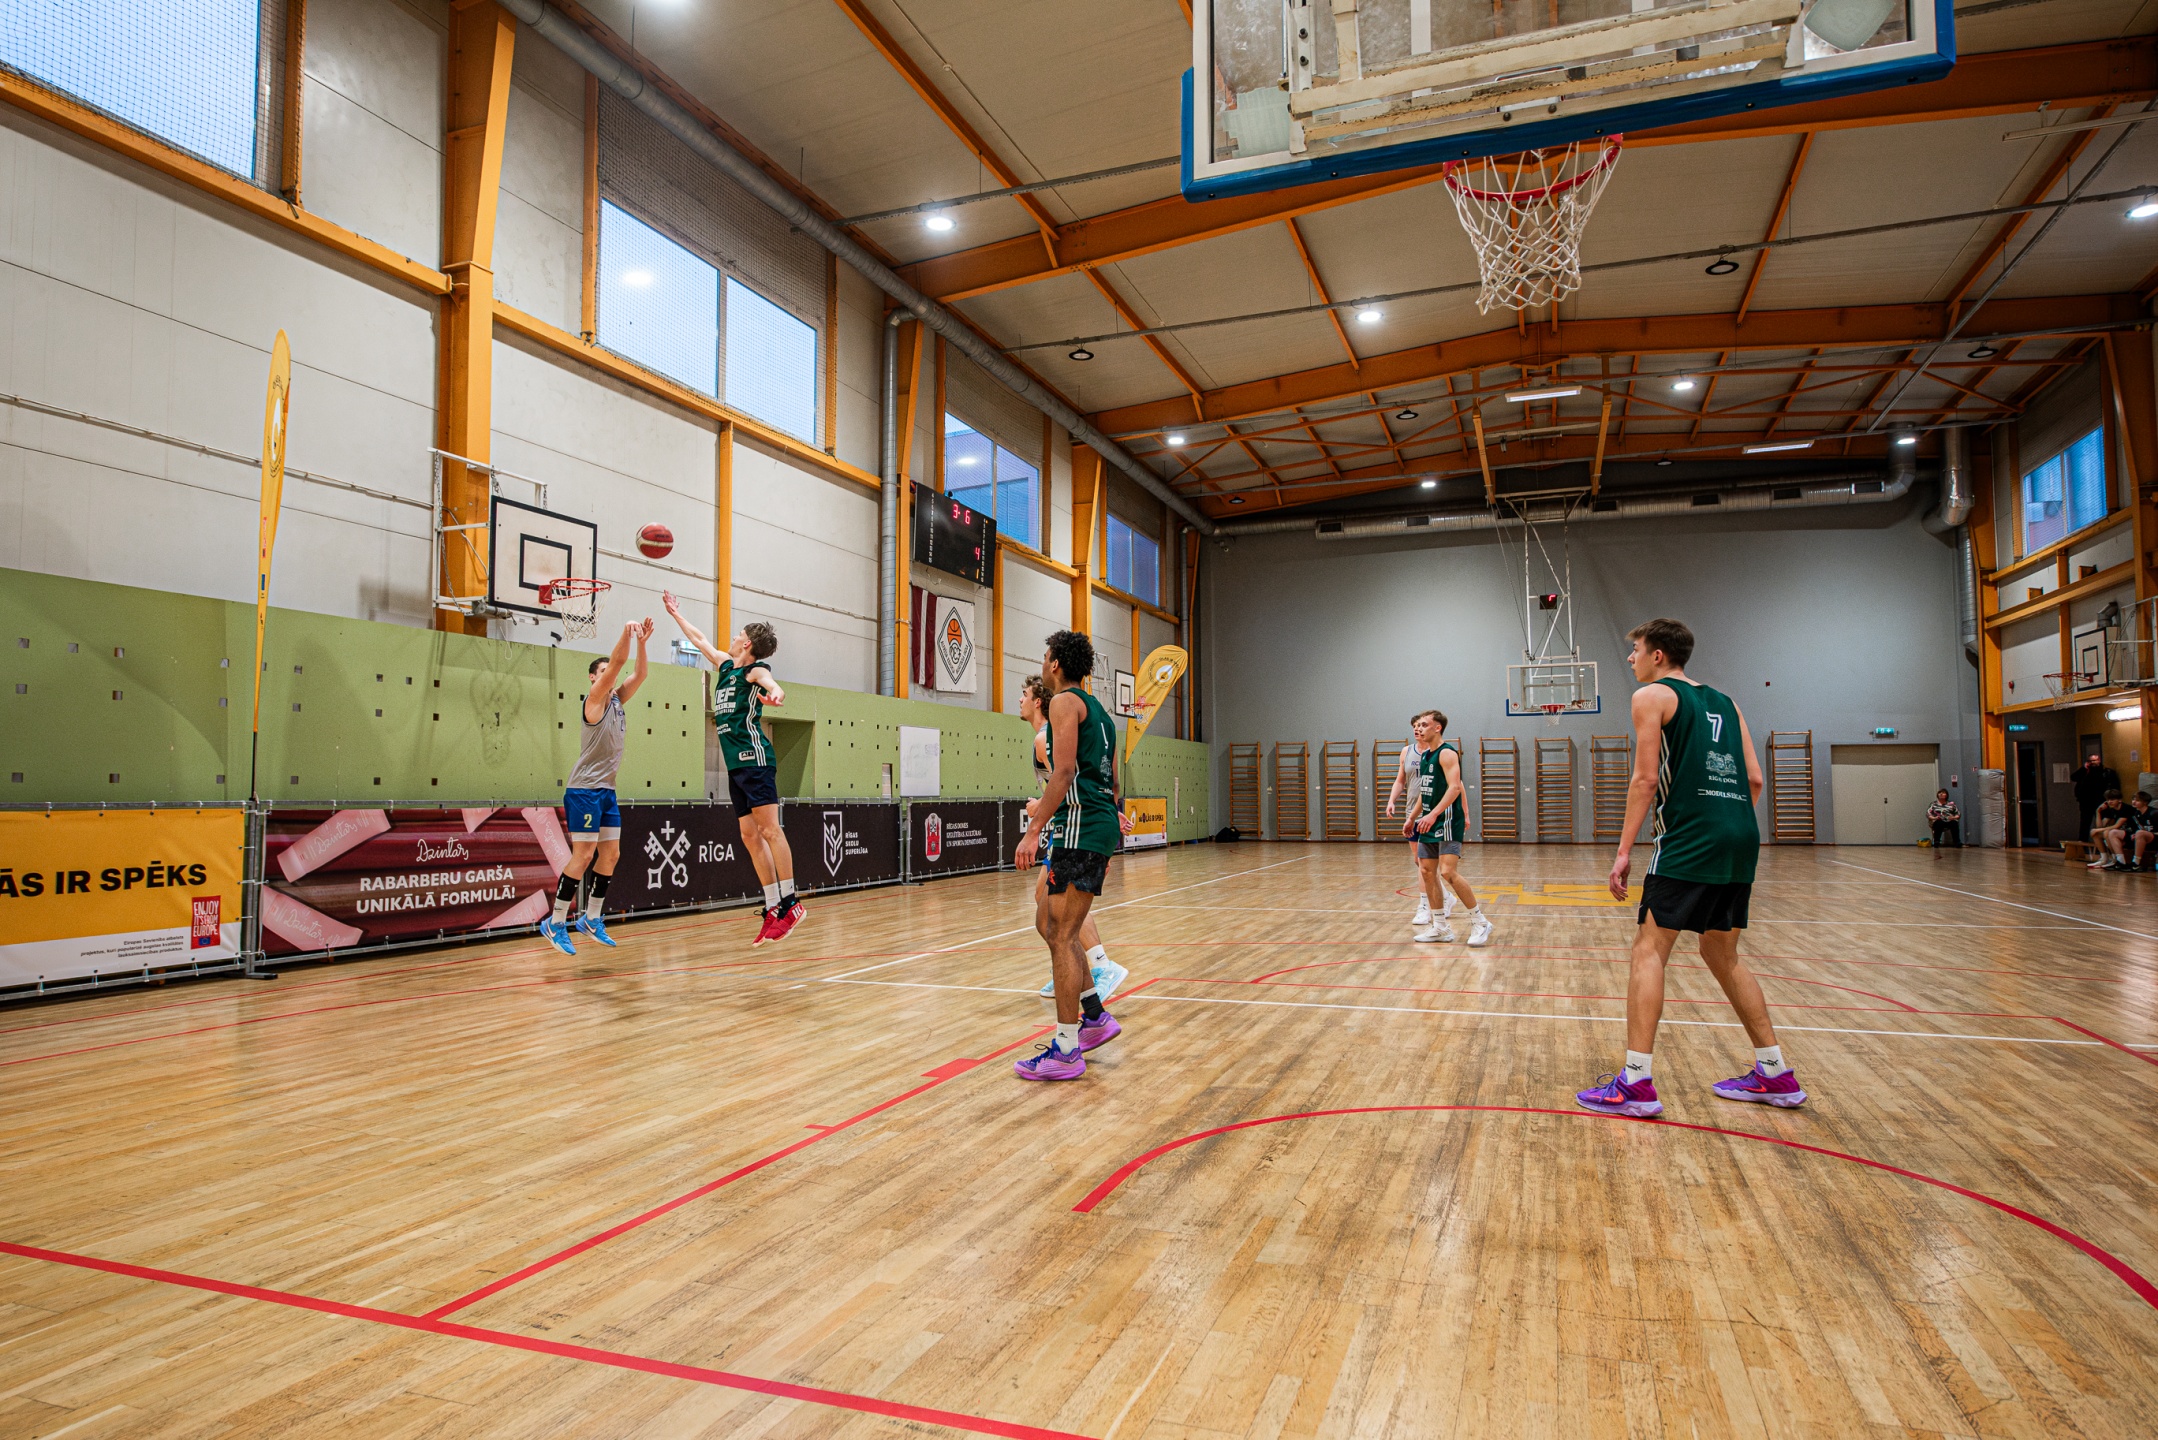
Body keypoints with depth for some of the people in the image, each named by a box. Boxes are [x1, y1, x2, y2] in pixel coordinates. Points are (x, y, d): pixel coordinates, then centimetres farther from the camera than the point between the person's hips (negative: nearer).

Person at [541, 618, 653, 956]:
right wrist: (627, 632, -22)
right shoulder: (595, 699, -8)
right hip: (585, 789, -8)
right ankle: (556, 923, -1)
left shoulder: (617, 700, 13)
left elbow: (639, 674, 5)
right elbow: (617, 662, -20)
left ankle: (592, 919, 18)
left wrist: (641, 642, -4)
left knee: (611, 855, 8)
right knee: (583, 855, -9)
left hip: (607, 790, 8)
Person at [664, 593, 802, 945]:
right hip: (736, 765, 8)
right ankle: (773, 909, 4)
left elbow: (773, 685, -27)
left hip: (754, 760, -8)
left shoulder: (755, 670, -3)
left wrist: (775, 695, -50)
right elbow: (699, 639, 37)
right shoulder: (726, 666, 21)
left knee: (770, 830, -11)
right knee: (750, 837, 4)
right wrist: (676, 613, 48)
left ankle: (790, 902, -10)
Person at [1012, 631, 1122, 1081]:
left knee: (1062, 937, -7)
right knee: (1060, 931, 18)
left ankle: (1066, 1052, -4)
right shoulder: (1098, 710, 23)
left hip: (1081, 826, -10)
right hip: (1102, 826, 10)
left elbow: (1064, 771, -17)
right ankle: (1096, 1017, 22)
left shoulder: (1065, 702, -5)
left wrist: (1034, 829, -21)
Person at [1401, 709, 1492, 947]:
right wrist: (1412, 819, 24)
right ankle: (1441, 928, 15)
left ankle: (1480, 921, -3)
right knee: (1426, 871, 8)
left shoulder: (1447, 753, -12)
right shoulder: (1425, 755, 16)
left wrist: (1433, 814, -30)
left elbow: (1455, 787, -23)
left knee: (1448, 873, -16)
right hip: (1429, 822, 10)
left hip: (1447, 821, -10)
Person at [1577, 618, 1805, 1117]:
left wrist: (1624, 850, -6)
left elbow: (1645, 779, -7)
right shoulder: (1723, 702, 22)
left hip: (1690, 839, -8)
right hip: (1742, 836, 8)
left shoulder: (1652, 695, 2)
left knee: (1649, 949, -7)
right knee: (1722, 954, 19)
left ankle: (1636, 1083, -12)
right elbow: (1754, 779, 16)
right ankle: (1776, 1075, 22)